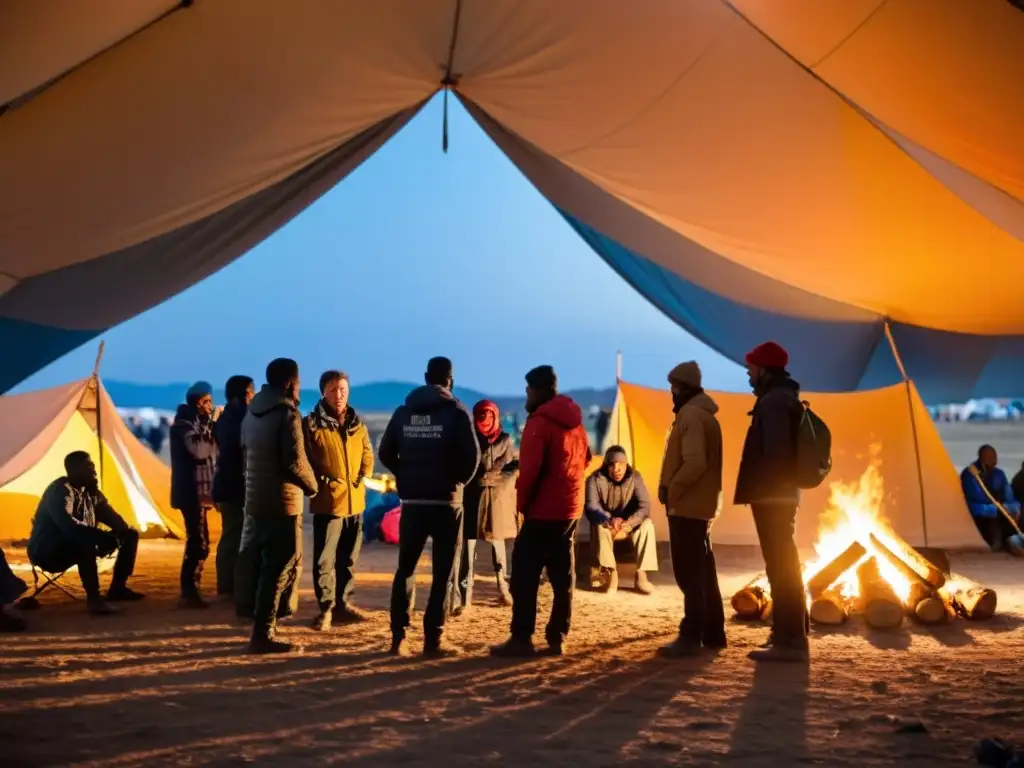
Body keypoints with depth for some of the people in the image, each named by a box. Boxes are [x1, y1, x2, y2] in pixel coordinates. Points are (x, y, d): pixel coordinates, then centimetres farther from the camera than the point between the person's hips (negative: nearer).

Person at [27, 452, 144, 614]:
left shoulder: (90, 490, 6)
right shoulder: (60, 490, -22)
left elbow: (110, 516, 7)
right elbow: (68, 525, -38)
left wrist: (124, 531, -16)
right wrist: (104, 537, -37)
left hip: (81, 545, 10)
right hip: (47, 551, -10)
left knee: (130, 535, 4)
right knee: (84, 539, -42)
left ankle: (118, 588, 9)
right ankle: (93, 597, -37)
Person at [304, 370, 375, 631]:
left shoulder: (358, 425, 10)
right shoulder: (311, 424, -6)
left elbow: (367, 456, 18)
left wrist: (363, 477, 3)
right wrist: (319, 482, -14)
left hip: (355, 501, 5)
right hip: (327, 501, -5)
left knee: (349, 558, 13)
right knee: (325, 559, -4)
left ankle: (343, 603, 24)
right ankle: (326, 608, 4)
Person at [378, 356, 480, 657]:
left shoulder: (403, 412, 6)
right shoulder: (457, 412, -5)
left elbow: (385, 452, 5)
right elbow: (471, 455, -13)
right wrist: (459, 480, 5)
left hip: (412, 501, 3)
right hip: (446, 502, -3)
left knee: (405, 569, 11)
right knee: (442, 572, 3)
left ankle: (398, 637, 7)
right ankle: (433, 639, 1)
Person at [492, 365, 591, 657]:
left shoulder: (540, 422, -13)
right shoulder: (575, 422, 14)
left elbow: (530, 468, -17)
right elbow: (584, 459, 20)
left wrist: (522, 502, -6)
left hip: (543, 509, -8)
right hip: (570, 508, 8)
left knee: (524, 573, -5)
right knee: (563, 574, 9)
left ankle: (521, 638, -7)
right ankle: (557, 638, 10)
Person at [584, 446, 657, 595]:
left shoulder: (635, 477, -10)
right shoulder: (595, 479, -15)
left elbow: (644, 506, -20)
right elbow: (591, 507, -27)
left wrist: (627, 524, -39)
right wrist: (610, 520, -47)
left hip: (629, 525, 1)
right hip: (606, 524, -1)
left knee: (647, 524, -29)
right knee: (599, 525, -35)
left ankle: (641, 576, -30)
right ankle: (612, 574, -32)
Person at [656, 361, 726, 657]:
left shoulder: (691, 415, -16)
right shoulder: (702, 413, 17)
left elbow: (694, 463, -26)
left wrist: (671, 490, -17)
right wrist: (672, 488, 11)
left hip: (687, 506, -10)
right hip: (701, 504, 10)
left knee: (689, 574, -7)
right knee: (703, 572, 15)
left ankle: (691, 637, -6)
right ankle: (712, 633, 20)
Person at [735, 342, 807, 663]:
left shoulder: (774, 401, -14)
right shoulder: (784, 397, 18)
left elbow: (773, 452, -23)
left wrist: (761, 489, -21)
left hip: (771, 496, -11)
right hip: (782, 494, 11)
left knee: (780, 567, -9)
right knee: (785, 566, 15)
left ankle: (788, 641, -8)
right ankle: (791, 636, 23)